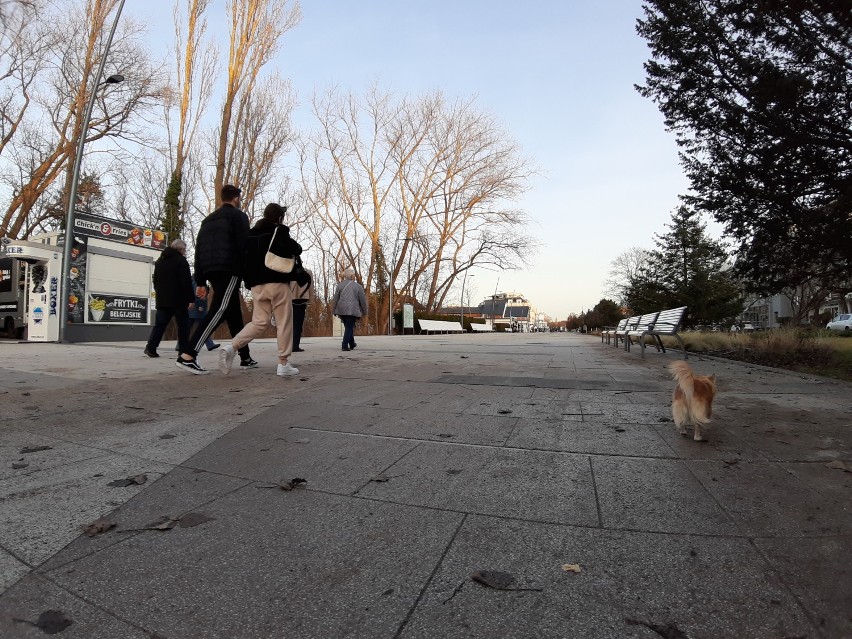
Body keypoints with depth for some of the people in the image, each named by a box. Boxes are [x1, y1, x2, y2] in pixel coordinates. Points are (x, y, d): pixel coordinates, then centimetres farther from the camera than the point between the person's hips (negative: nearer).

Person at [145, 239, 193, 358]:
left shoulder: (159, 261, 18)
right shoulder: (181, 260, -7)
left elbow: (155, 280, 23)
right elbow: (186, 282, -13)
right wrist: (191, 298, -12)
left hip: (162, 299, 7)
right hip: (178, 299, -7)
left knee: (160, 324, 7)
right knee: (183, 325, 1)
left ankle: (151, 347, -2)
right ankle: (184, 349, 1)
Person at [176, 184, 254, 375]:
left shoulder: (208, 219, 24)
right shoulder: (239, 216, 3)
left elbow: (198, 250, 18)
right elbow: (244, 247, -9)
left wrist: (200, 281, 16)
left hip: (210, 271, 8)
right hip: (229, 270, -8)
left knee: (234, 312, 12)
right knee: (218, 311, -14)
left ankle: (245, 357, 16)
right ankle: (187, 356, -24)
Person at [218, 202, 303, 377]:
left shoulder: (252, 234, 16)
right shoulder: (279, 232, -3)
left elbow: (245, 257, 16)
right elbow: (296, 250, -14)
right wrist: (294, 246, 8)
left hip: (257, 285, 6)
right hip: (279, 283, -6)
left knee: (259, 322, 10)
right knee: (284, 323, 1)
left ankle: (232, 347, -12)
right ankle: (283, 364, 2)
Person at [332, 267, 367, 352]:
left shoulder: (340, 285, 9)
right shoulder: (358, 286, -1)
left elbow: (335, 299, 9)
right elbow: (362, 300, 2)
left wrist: (334, 311, 14)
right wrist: (364, 311, 13)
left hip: (342, 309, 4)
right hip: (352, 310, -4)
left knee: (348, 327, 18)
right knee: (349, 327, -2)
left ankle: (352, 344, 29)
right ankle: (345, 345, -11)